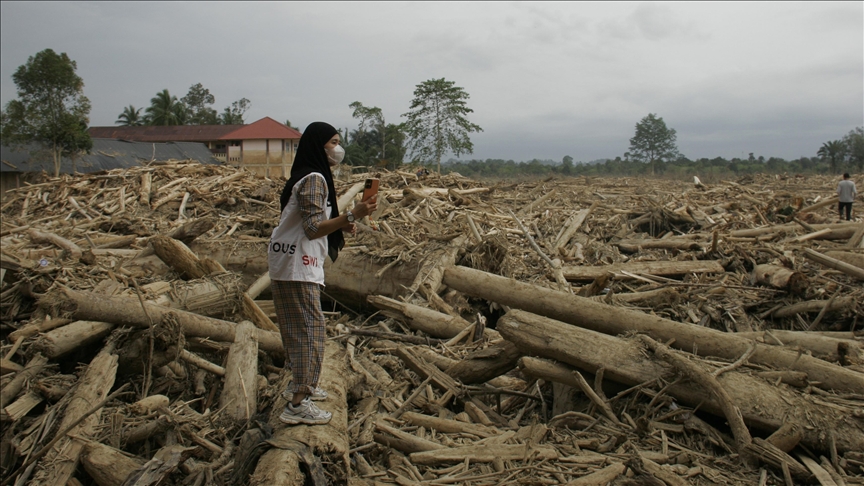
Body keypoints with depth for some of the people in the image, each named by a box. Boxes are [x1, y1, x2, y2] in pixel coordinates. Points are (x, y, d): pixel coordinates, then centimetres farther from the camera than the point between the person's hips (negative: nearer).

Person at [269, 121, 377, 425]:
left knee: (298, 329, 17)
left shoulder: (310, 176, 17)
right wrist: (352, 215, -28)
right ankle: (297, 404, -6)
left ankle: (299, 385, 29)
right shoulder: (314, 178, -15)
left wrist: (340, 226, 12)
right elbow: (313, 228, -23)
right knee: (309, 330, -8)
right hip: (298, 266, -10)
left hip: (289, 263, 10)